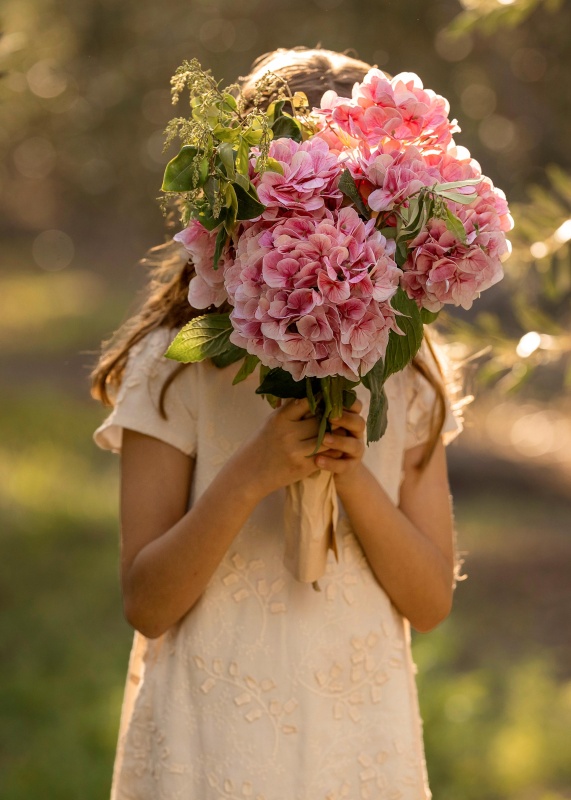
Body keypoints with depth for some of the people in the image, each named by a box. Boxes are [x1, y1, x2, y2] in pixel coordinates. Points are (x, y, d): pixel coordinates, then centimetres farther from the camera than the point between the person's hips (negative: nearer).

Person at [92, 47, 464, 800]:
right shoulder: (175, 367, -7)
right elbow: (147, 604, -10)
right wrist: (251, 474, -22)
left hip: (364, 739, 3)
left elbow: (431, 602, -1)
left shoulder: (405, 370, 2)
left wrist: (355, 478, -16)